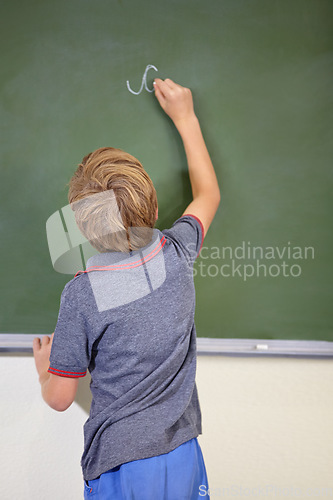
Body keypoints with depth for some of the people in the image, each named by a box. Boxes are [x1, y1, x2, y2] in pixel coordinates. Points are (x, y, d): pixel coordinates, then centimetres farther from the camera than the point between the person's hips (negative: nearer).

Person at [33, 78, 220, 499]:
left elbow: (59, 397, -9)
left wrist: (43, 366, 14)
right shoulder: (176, 254, -13)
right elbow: (208, 194, 9)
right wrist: (184, 117, 16)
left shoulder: (81, 294, -22)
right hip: (184, 457, 4)